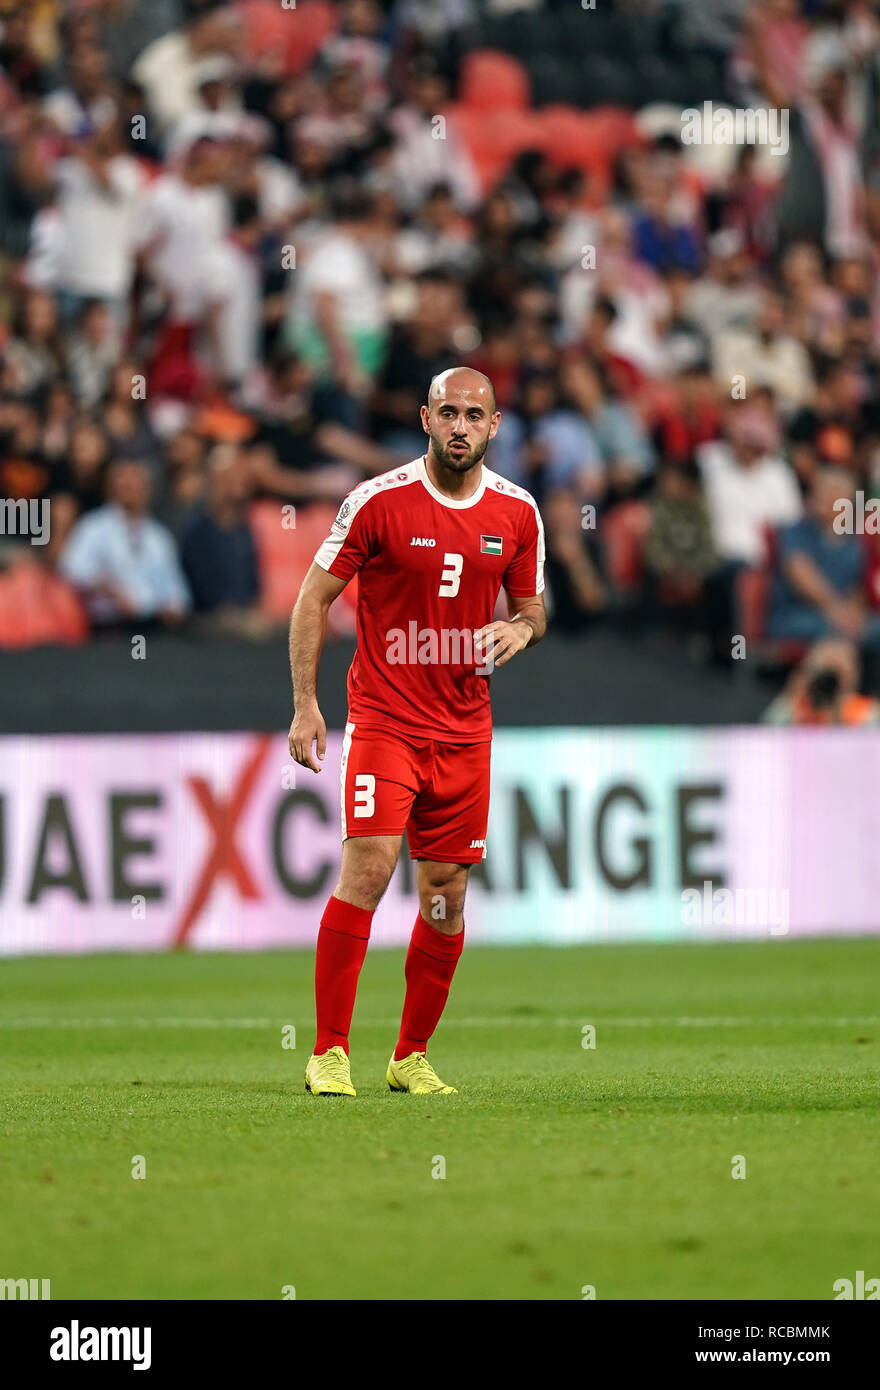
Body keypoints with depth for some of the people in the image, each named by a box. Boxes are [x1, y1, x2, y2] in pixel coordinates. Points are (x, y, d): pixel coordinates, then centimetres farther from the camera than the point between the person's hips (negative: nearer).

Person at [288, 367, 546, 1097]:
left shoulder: (517, 513, 4)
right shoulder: (379, 501, -8)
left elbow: (532, 604, 17)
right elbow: (314, 596, -2)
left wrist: (523, 627, -8)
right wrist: (305, 704, -7)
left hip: (465, 729, 4)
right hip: (385, 719, -4)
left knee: (447, 894, 6)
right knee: (368, 869, -17)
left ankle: (413, 1056, 19)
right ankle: (330, 1053, -12)